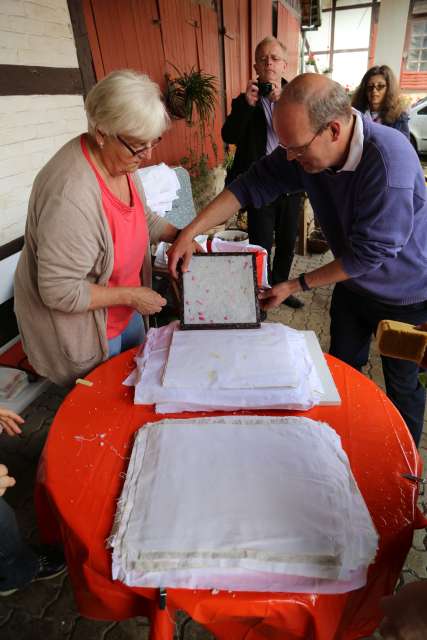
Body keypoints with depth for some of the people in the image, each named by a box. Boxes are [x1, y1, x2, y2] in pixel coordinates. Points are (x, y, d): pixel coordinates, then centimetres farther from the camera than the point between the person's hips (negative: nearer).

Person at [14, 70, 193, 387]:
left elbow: (144, 218, 11)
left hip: (125, 313, 8)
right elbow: (59, 291, -30)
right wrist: (130, 295, -23)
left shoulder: (122, 160, -7)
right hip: (82, 331, -8)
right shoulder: (72, 196, -35)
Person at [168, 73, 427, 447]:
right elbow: (252, 185, -14)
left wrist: (296, 286, -24)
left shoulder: (389, 161, -36)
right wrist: (190, 233, -22)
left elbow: (369, 252, -31)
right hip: (353, 282, 6)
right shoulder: (307, 147, -16)